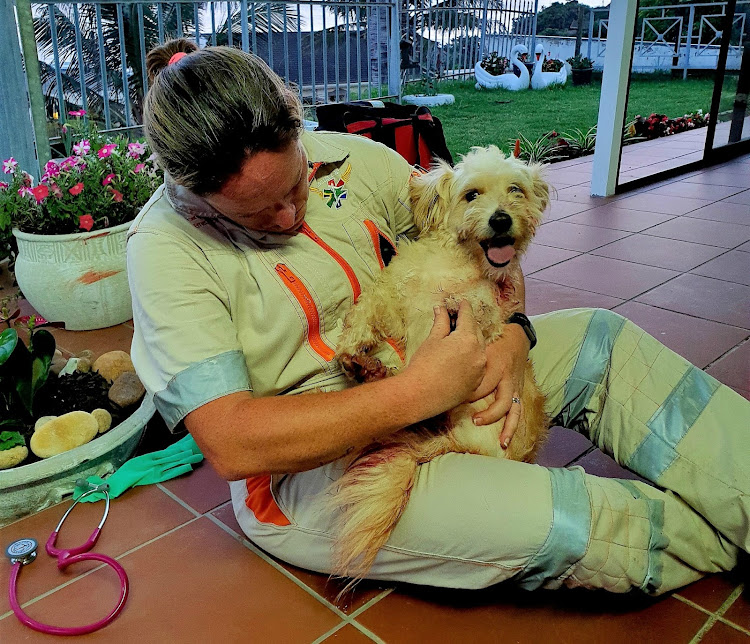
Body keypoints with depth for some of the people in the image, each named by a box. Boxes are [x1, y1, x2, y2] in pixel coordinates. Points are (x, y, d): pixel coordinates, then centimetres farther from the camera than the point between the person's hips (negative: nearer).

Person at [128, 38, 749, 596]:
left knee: (599, 342, -3)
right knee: (552, 519, -26)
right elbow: (232, 445, -28)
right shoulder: (166, 246, -19)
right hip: (305, 467, -6)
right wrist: (418, 392, -30)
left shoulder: (347, 158, -4)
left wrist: (513, 335, -13)